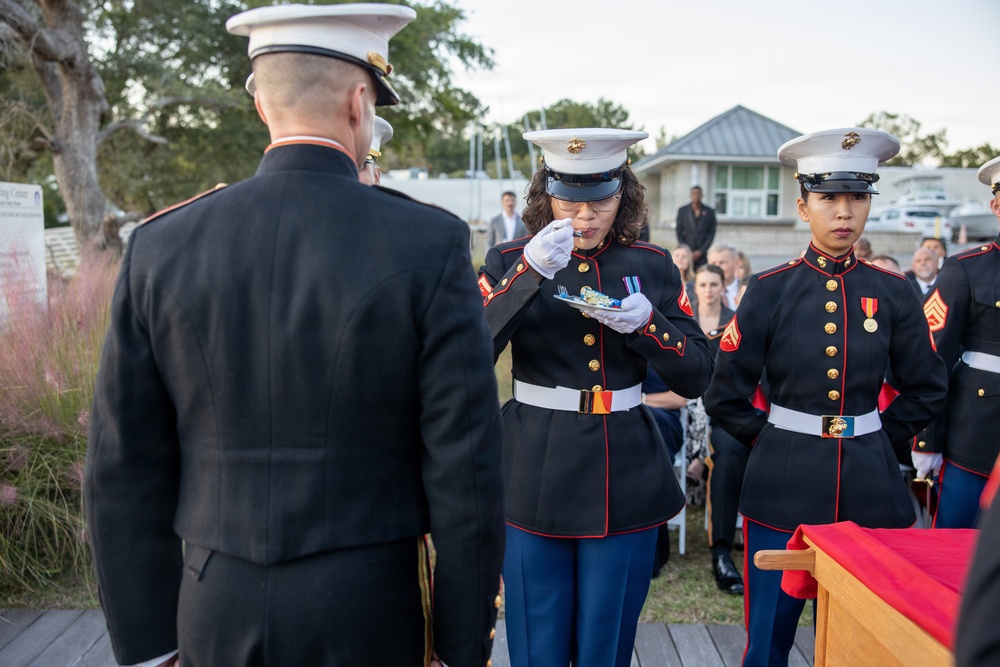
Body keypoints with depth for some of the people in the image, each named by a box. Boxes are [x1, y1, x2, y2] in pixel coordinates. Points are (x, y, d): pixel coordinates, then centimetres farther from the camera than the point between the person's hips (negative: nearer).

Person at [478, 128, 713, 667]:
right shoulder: (510, 261, -1)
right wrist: (530, 274, -25)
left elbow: (695, 377, 2)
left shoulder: (652, 266, 4)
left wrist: (646, 323, -16)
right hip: (534, 481, -1)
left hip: (625, 483, 2)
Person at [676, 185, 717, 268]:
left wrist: (700, 252, -4)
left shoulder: (710, 212, 4)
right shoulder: (682, 211, 5)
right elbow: (679, 233, 6)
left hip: (702, 254, 0)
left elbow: (711, 234, 5)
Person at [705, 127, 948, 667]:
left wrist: (879, 439, 7)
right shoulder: (770, 291, -5)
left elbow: (926, 390, 13)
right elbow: (724, 396, -2)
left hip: (869, 487, 2)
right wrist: (772, 439, 1)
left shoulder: (892, 293, 2)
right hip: (784, 486, -2)